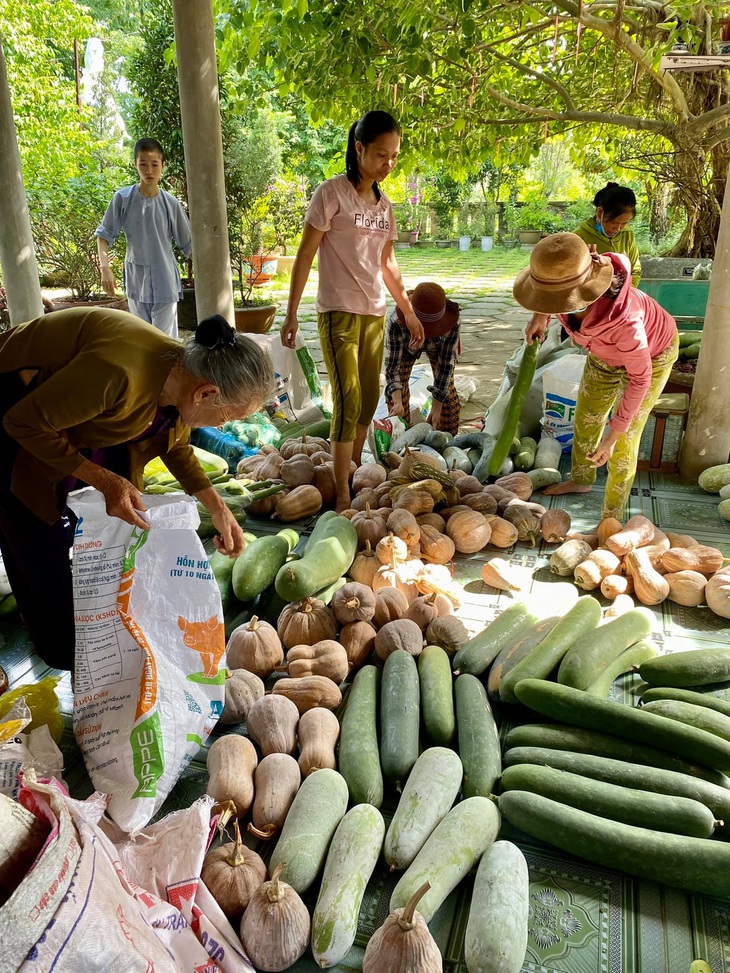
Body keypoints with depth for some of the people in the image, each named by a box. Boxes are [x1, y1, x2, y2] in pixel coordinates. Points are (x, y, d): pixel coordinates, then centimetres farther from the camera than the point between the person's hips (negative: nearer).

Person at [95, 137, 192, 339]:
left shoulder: (171, 203, -5)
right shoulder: (122, 198, -5)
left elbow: (188, 243, 2)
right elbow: (104, 235, 0)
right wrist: (105, 268, -14)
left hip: (165, 282, -1)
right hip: (136, 281, 2)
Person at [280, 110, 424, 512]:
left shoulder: (384, 203, 13)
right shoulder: (332, 194, -7)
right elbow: (304, 256, -7)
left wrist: (408, 311, 22)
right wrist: (291, 314, -11)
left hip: (375, 313, 7)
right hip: (339, 312, -7)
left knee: (370, 399, 10)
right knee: (348, 402, -11)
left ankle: (355, 471, 25)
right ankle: (342, 494, -4)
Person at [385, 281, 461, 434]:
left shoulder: (453, 323, -41)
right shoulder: (396, 321, -44)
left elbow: (445, 364, -32)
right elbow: (392, 365, -38)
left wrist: (437, 407, -32)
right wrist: (397, 402, -52)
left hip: (438, 346, 0)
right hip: (406, 346, 0)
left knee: (447, 387, -12)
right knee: (396, 388, -12)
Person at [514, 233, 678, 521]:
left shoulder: (622, 318, -47)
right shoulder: (566, 281, -33)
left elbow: (640, 377, -30)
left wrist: (612, 435, -28)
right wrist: (540, 315, -14)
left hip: (651, 354, -6)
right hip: (606, 350, 6)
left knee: (623, 442, 1)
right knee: (586, 418, 21)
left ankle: (611, 521, 22)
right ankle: (581, 480, 50)